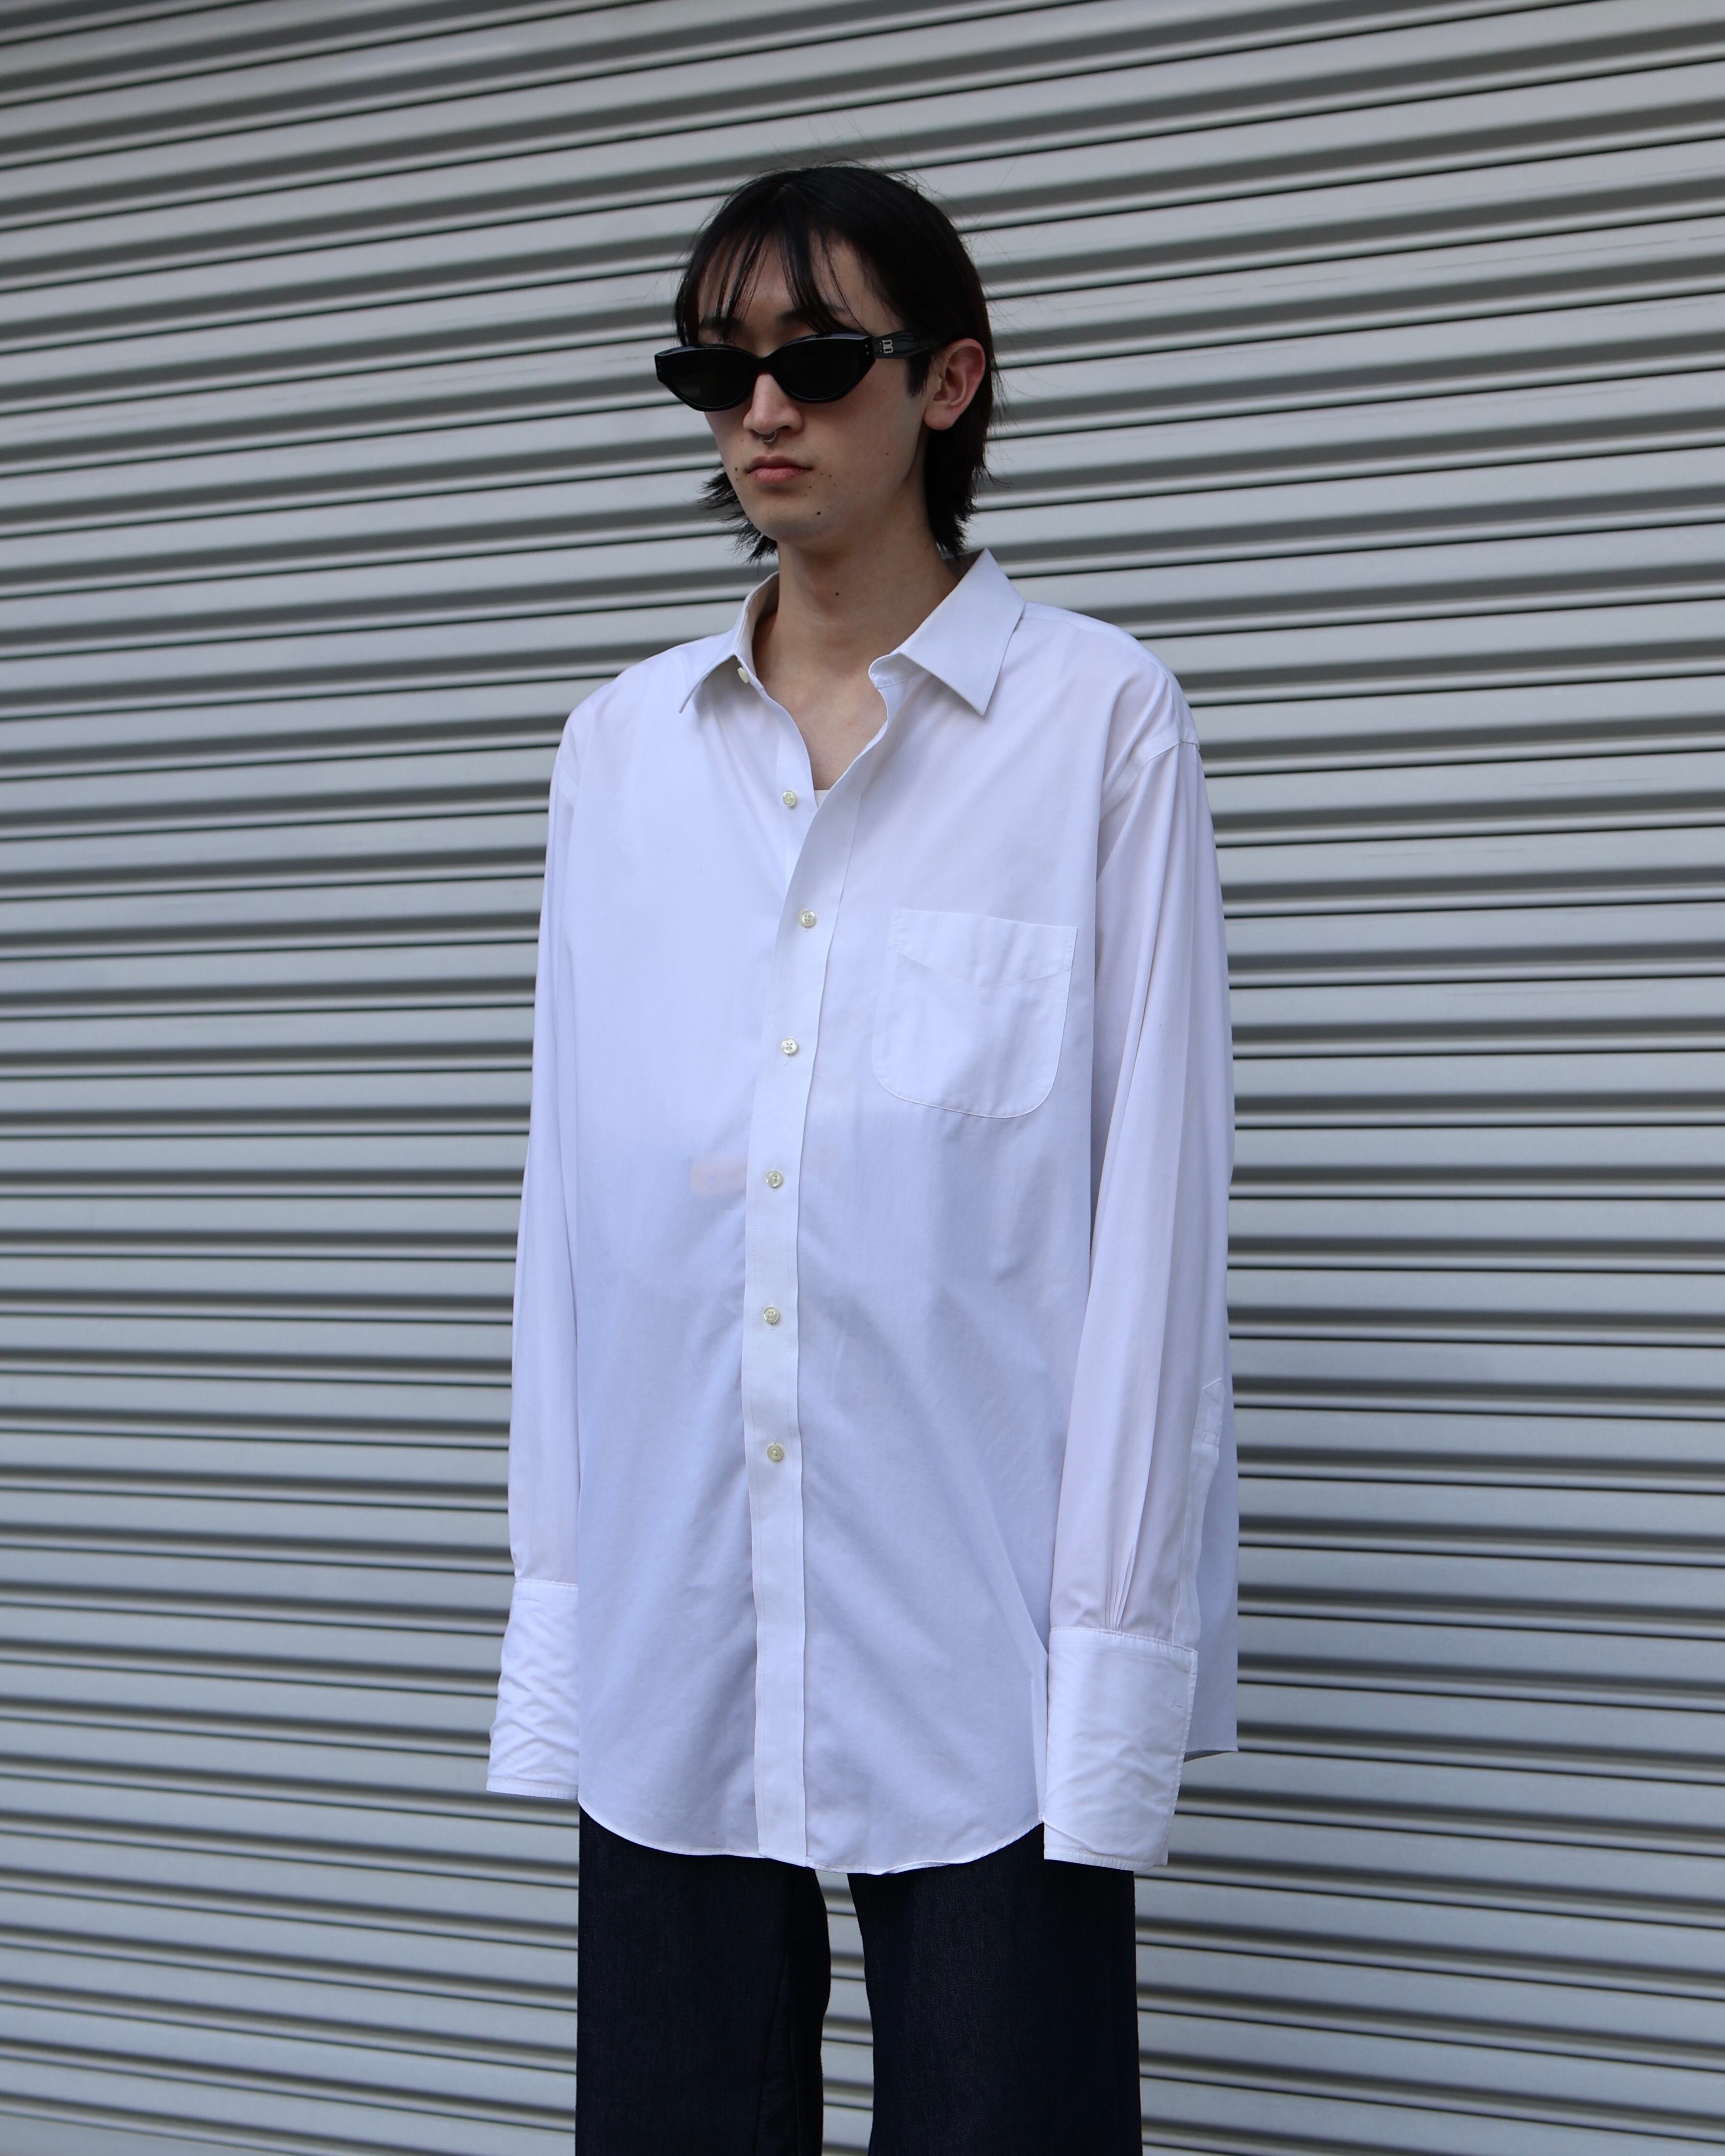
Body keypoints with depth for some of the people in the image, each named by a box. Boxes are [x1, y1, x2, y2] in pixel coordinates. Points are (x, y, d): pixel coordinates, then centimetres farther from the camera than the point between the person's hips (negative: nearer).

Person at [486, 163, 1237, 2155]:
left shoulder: (1097, 720, -1)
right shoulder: (623, 745, 10)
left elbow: (1154, 1193, -4)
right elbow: (572, 1191, 10)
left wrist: (1114, 1656, -8)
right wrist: (557, 1599, 7)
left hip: (979, 1639, -3)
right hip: (671, 1641, 4)